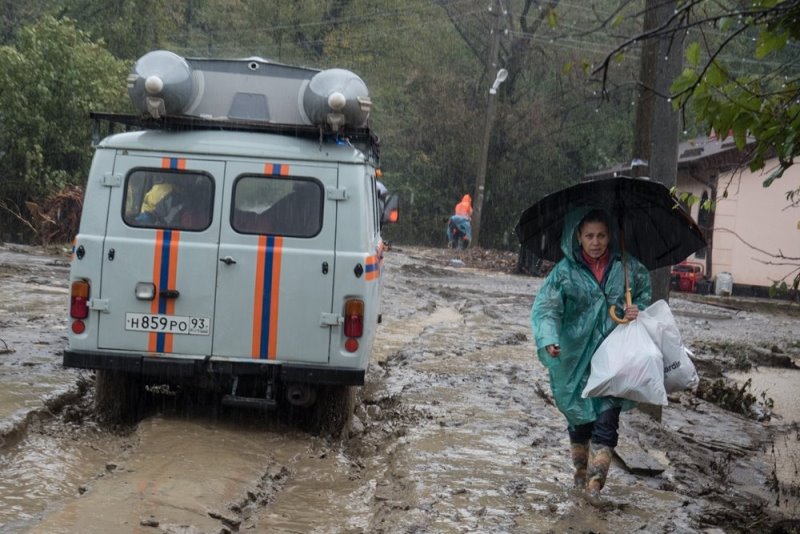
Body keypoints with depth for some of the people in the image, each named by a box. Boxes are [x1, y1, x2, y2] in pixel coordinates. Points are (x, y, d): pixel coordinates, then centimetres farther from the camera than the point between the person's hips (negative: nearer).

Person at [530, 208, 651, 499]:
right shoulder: (565, 270, -6)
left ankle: (596, 476, -5)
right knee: (579, 414, 12)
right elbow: (546, 306, -15)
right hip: (576, 354, 0)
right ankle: (581, 468, 32)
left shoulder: (626, 266, 1)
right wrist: (548, 339, -32)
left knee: (607, 416, -9)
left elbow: (646, 291, 19)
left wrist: (639, 309, -3)